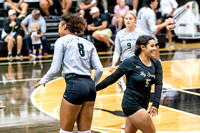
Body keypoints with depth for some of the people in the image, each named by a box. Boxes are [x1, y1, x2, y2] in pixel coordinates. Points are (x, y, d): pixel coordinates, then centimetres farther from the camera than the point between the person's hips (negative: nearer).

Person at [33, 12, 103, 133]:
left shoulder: (62, 41, 4)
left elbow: (55, 68, -2)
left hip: (75, 85, -6)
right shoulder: (88, 44, 18)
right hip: (89, 85, 6)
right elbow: (99, 69, 9)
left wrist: (43, 81, 14)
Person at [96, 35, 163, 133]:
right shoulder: (131, 62, -13)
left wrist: (155, 104, -18)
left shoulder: (156, 64, 3)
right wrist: (95, 88, -12)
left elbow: (158, 84, -4)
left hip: (143, 104, 7)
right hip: (132, 104, -7)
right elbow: (113, 78, -10)